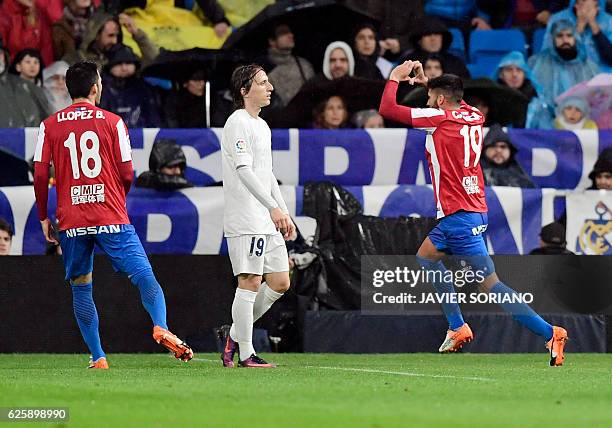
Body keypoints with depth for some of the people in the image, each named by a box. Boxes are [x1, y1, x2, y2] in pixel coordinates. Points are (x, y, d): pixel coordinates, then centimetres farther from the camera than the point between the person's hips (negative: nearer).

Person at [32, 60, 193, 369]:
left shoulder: (49, 126, 6)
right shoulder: (112, 122, 2)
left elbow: (40, 175, 1)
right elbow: (127, 174, 1)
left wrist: (43, 217, 11)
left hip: (71, 221, 2)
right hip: (111, 217, -2)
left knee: (80, 288, 12)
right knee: (143, 275, -5)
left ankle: (98, 358, 7)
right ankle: (160, 327, -31)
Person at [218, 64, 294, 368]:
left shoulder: (261, 126, 20)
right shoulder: (238, 123, -11)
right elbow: (244, 171, -20)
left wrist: (284, 213, 21)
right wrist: (273, 207, -26)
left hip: (268, 222, 10)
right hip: (245, 220, -9)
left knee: (280, 283, 8)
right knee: (250, 282, -8)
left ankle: (235, 334, 19)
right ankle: (245, 354, -3)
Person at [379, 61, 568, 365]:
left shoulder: (440, 119, -14)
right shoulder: (474, 116, 8)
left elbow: (387, 109, -11)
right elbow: (453, 102, 35)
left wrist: (395, 78, 4)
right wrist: (426, 81, 31)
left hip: (459, 216, -9)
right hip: (475, 211, 9)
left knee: (491, 285, -8)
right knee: (426, 256, 21)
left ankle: (550, 333, -14)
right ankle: (458, 328, 16)